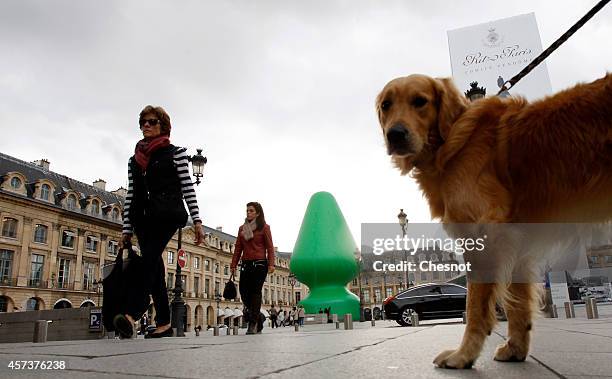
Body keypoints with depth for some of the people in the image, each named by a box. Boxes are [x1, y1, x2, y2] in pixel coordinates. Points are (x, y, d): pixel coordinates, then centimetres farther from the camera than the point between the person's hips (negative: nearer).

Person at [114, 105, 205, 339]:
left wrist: (196, 221, -6)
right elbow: (130, 196, 17)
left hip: (167, 214, -5)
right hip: (143, 218, 5)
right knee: (154, 269, 2)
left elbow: (187, 188, 1)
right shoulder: (134, 159, 20)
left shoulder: (175, 153, 8)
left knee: (148, 259, -24)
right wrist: (126, 230, 12)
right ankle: (164, 323, 6)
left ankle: (131, 313, -35)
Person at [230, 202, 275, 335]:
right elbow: (238, 248, 14)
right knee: (243, 290, -2)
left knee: (255, 291, -8)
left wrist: (271, 264, -12)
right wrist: (233, 265, 8)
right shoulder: (242, 229, 15)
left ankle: (253, 324, -3)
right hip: (246, 264, 4)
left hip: (260, 264, -4)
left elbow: (270, 247, -2)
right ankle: (258, 321, 15)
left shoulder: (264, 227, 3)